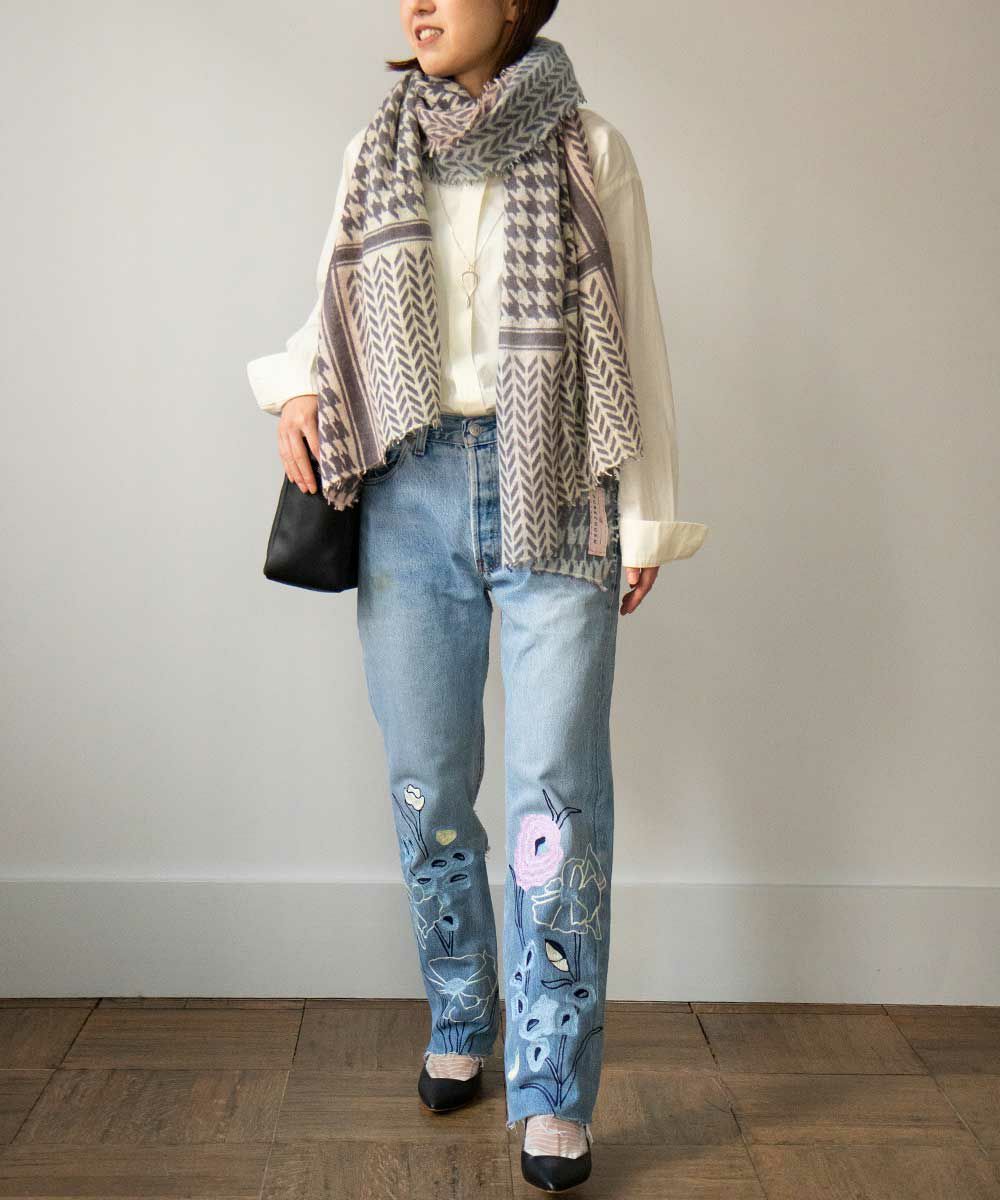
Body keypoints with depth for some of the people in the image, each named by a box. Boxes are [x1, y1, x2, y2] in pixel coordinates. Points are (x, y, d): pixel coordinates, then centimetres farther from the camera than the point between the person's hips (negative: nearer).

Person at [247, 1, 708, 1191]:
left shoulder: (588, 151, 4)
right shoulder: (374, 152, 12)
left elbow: (634, 335, 4)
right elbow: (336, 308, 21)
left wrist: (648, 520, 2)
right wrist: (296, 386, -1)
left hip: (552, 490, -3)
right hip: (410, 487, 3)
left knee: (558, 792, -6)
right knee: (427, 785, 7)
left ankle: (554, 1092, 5)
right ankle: (459, 1024, 28)